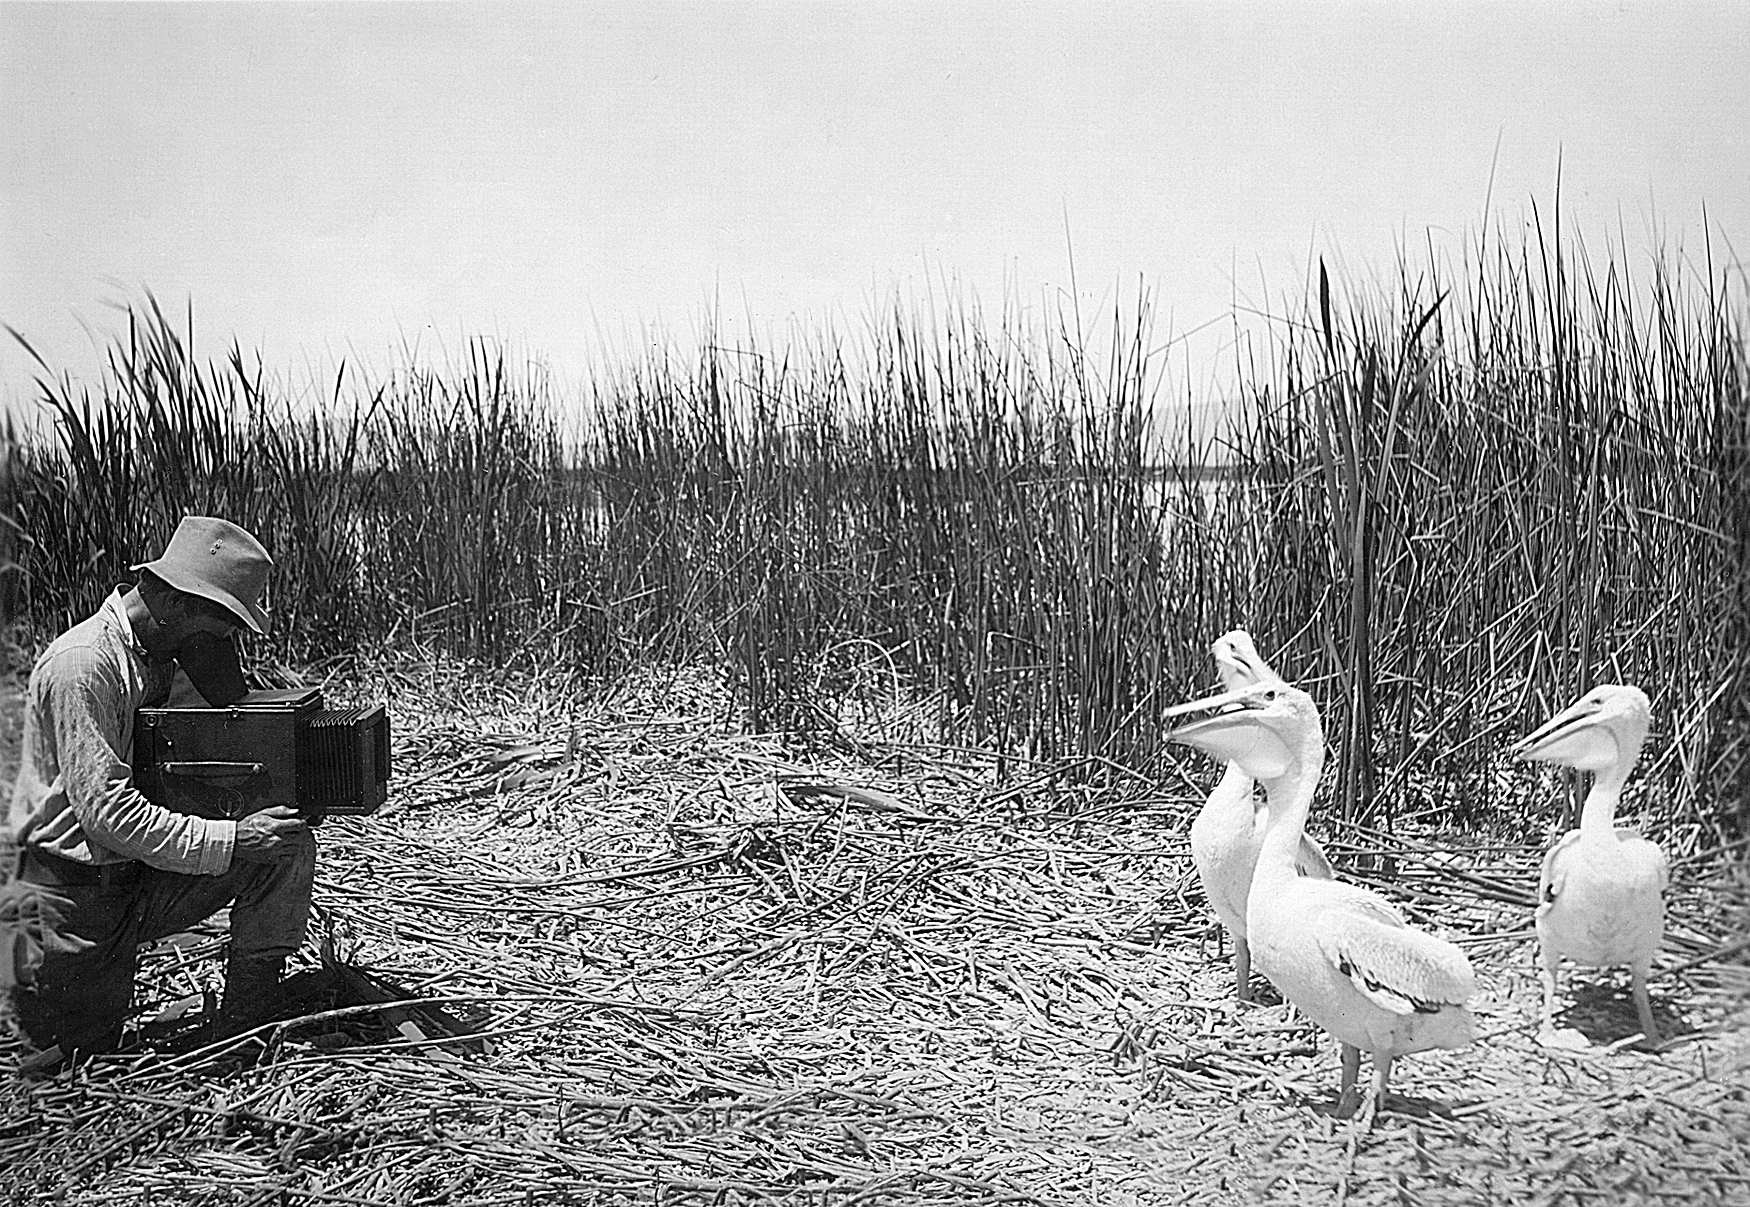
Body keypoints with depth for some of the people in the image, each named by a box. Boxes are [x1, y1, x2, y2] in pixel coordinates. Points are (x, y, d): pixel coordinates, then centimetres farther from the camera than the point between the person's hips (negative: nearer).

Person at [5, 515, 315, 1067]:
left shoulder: (158, 655, 2)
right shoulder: (82, 664, -24)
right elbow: (106, 811, -29)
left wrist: (210, 653, -10)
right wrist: (230, 840, -32)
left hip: (144, 876, 7)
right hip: (75, 890, -6)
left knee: (287, 843, -15)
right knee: (79, 1054, 1)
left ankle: (243, 1031, -8)